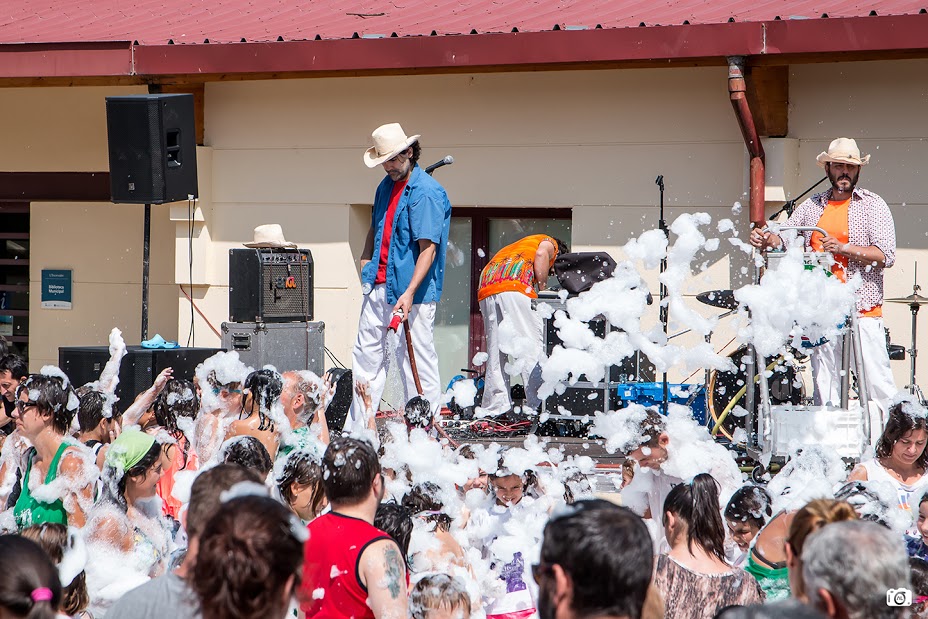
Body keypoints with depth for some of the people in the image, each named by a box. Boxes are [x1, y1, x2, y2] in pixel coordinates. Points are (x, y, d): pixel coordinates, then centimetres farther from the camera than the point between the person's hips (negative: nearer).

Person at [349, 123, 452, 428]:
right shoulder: (386, 186, 13)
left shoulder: (427, 192, -13)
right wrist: (366, 263, 13)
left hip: (411, 290, -8)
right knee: (366, 356, 9)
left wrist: (409, 294, -28)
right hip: (379, 286, 8)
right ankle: (357, 429, 15)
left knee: (417, 361, -4)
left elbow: (428, 248, -20)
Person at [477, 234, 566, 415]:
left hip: (486, 289, 7)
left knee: (495, 349, 10)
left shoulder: (518, 246, 40)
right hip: (515, 286, -7)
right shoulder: (549, 243, 22)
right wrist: (543, 288, 4)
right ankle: (539, 405, -12)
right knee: (533, 345, -5)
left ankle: (494, 406, 7)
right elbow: (541, 254, -3)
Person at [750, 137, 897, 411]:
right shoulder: (812, 206, 15)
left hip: (863, 309, -4)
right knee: (824, 384, 5)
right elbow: (784, 238, 13)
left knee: (878, 381, -10)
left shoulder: (872, 205, 2)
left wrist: (843, 248, -18)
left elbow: (886, 254, -7)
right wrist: (766, 238, -10)